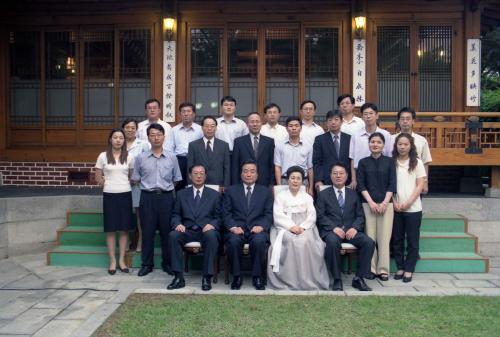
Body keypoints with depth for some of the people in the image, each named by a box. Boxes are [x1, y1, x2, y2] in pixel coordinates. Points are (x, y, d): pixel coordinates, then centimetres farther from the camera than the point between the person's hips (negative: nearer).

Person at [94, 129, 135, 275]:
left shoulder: (129, 157, 1)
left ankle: (122, 260, 14)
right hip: (109, 195, -1)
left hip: (125, 195, 1)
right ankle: (112, 261, 12)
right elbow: (98, 177, 5)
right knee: (111, 229, 3)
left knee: (124, 228, 4)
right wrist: (109, 185, 4)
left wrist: (124, 185, 3)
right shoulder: (103, 156, -1)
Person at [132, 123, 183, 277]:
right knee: (147, 231, 5)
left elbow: (177, 180, 9)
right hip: (147, 197, 0)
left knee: (166, 230, 6)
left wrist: (166, 186, 4)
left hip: (166, 196, 0)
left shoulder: (172, 158, 4)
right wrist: (147, 185, 1)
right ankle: (147, 264, 17)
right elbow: (136, 179, 8)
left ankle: (167, 262, 19)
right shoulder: (140, 158, 3)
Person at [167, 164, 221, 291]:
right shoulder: (181, 194, 18)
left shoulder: (214, 195, 14)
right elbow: (175, 214, 14)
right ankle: (179, 277, -24)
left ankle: (207, 278, -29)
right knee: (173, 235, -30)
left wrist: (212, 225, -13)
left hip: (206, 230, -1)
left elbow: (219, 217, 9)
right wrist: (178, 224, -9)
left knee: (211, 236, -36)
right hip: (187, 231, 2)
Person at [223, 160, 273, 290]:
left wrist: (261, 226, -12)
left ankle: (258, 276, -13)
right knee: (233, 241, -33)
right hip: (237, 229, 0)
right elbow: (226, 213, 7)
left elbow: (269, 214, 7)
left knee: (259, 241, -33)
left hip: (257, 230, 0)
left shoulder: (266, 191, 16)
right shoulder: (231, 190, 16)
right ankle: (237, 276, -12)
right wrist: (233, 227, -11)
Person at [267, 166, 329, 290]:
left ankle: (308, 279, -24)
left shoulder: (307, 197, 20)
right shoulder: (280, 196, 14)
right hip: (285, 227, -1)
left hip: (304, 227, 1)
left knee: (306, 241, -31)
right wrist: (291, 226, -17)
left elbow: (312, 216, 7)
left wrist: (302, 227, -14)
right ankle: (289, 279, -27)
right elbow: (278, 216, 0)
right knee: (291, 240, -33)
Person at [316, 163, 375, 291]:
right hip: (331, 230, -3)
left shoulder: (353, 194, 19)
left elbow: (360, 216, 12)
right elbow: (320, 216, 0)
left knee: (369, 242, -24)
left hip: (350, 230, 3)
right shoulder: (323, 194, 11)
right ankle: (337, 280, -22)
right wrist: (334, 228, -16)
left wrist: (354, 228, -9)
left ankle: (358, 278, -11)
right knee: (333, 242, -37)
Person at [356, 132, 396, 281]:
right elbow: (361, 185, 3)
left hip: (386, 204, 0)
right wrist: (371, 202, -8)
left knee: (384, 237, -3)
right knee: (370, 237, -2)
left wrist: (384, 203, -8)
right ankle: (371, 269, 6)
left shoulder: (389, 162, 8)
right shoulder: (363, 162, 8)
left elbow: (392, 184, 3)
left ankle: (383, 269, 5)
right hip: (368, 203, 0)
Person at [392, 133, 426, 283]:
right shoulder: (392, 162, 4)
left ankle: (409, 269, 11)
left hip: (413, 208, -1)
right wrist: (394, 202, -8)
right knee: (397, 239, 7)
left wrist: (408, 203, -11)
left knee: (412, 240, 3)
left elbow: (420, 185, -2)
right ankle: (400, 267, 18)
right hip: (395, 208, 2)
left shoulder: (417, 162, 1)